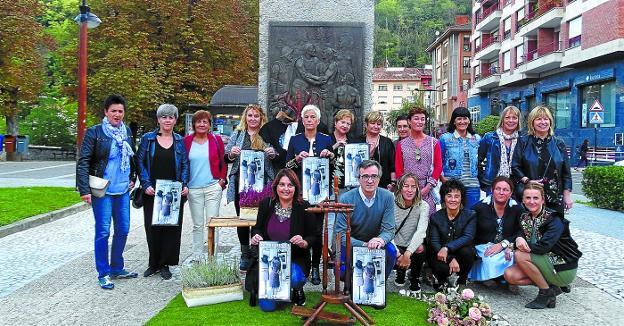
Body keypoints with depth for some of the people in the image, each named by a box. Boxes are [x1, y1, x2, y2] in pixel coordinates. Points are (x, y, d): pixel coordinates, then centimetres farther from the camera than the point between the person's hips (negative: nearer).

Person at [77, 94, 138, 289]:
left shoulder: (127, 132, 8)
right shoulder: (94, 132, -8)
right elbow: (83, 162, -11)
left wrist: (133, 177, 13)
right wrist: (84, 190, -16)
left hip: (123, 190, 6)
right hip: (102, 191, -6)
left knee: (123, 230, 12)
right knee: (103, 232, -1)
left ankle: (117, 268, 28)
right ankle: (103, 273, 12)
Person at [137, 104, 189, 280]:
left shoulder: (180, 141, 8)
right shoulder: (148, 138, 3)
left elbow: (185, 164, 8)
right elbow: (140, 162, 1)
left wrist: (184, 185, -5)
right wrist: (146, 184, -10)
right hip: (152, 192, -1)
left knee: (172, 227, 1)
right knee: (152, 227, 2)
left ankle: (165, 264, 14)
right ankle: (154, 263, 19)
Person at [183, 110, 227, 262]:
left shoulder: (216, 140, 4)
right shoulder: (187, 141, 5)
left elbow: (224, 162, 9)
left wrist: (222, 180, 0)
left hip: (213, 187, -1)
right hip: (193, 188, 1)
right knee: (197, 224, 9)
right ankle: (197, 256, 18)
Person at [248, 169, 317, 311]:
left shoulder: (304, 207, -6)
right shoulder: (266, 204, 1)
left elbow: (313, 236, -1)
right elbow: (258, 228, 13)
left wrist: (304, 243, -23)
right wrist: (256, 236, -10)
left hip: (295, 260, -1)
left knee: (293, 278, -37)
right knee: (267, 305, -11)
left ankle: (297, 290, 4)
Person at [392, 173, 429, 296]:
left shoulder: (423, 206, -8)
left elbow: (421, 231, -21)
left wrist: (408, 253, -35)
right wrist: (398, 255, -30)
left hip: (413, 247, 1)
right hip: (396, 248, 0)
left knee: (421, 249, -30)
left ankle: (415, 282, -1)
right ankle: (400, 272, 10)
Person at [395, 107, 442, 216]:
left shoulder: (434, 142, 7)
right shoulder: (402, 144, 8)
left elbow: (438, 166, 3)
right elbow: (398, 169, 5)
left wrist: (428, 187, -6)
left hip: (428, 192, 0)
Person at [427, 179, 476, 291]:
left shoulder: (470, 215, -4)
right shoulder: (435, 217, -2)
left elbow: (468, 237, -19)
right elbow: (434, 242, -10)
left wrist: (447, 248, -34)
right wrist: (450, 259, -27)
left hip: (461, 256, 1)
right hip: (441, 256, -1)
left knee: (467, 251, -32)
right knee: (442, 268, -33)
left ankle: (461, 282, -4)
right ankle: (440, 279, 7)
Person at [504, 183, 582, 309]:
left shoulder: (554, 220, -18)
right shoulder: (524, 217, 3)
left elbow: (542, 248, -29)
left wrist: (522, 244, -15)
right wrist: (519, 240, -26)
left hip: (564, 270, -7)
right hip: (545, 264, 7)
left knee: (520, 255, -25)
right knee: (509, 275, -12)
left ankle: (546, 293, -9)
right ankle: (552, 285, 3)